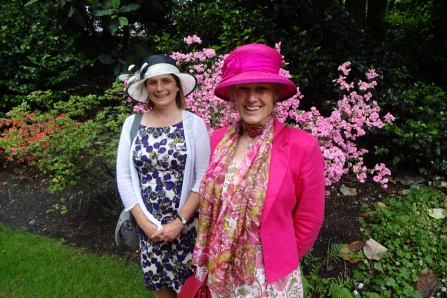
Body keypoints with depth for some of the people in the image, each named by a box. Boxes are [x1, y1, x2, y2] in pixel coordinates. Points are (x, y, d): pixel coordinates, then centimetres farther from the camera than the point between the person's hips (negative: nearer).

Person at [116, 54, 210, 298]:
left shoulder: (193, 123, -7)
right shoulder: (132, 124, 0)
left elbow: (203, 179, -9)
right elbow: (124, 177, 0)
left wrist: (180, 221, -12)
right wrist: (144, 222, -6)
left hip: (186, 223, -2)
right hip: (148, 224, 3)